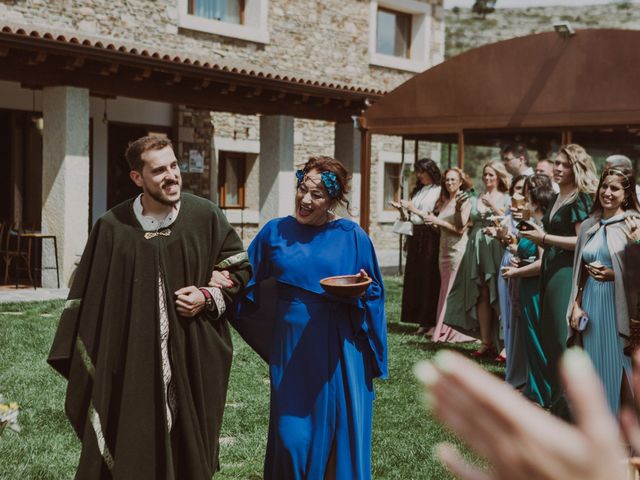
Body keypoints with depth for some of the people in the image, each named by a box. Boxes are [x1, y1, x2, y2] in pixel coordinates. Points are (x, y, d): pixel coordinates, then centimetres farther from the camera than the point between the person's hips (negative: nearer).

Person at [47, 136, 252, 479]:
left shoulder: (205, 216, -3)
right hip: (129, 365, 0)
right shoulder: (112, 227, -3)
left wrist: (209, 297, -8)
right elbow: (90, 299, 2)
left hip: (193, 363, 1)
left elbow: (241, 268, 10)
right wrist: (83, 366, 1)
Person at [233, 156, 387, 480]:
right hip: (291, 346, 1)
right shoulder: (275, 232, 3)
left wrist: (361, 291, -17)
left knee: (337, 430, 4)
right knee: (292, 434, 4)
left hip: (336, 350, -1)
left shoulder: (353, 237, -2)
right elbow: (249, 283, 10)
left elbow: (375, 292, 4)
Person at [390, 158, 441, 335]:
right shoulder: (418, 190, 17)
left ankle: (428, 321, 2)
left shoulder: (438, 191, -6)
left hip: (429, 237, -7)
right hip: (414, 236, 7)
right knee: (414, 278, 7)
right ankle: (418, 317, 13)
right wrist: (402, 208, 1)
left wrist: (413, 208, -10)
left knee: (428, 279, -4)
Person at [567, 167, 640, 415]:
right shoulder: (589, 226, 12)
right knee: (594, 363, 10)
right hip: (591, 304, 5)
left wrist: (612, 274, -18)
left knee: (618, 364, -2)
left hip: (619, 304, -5)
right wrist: (576, 305, 7)